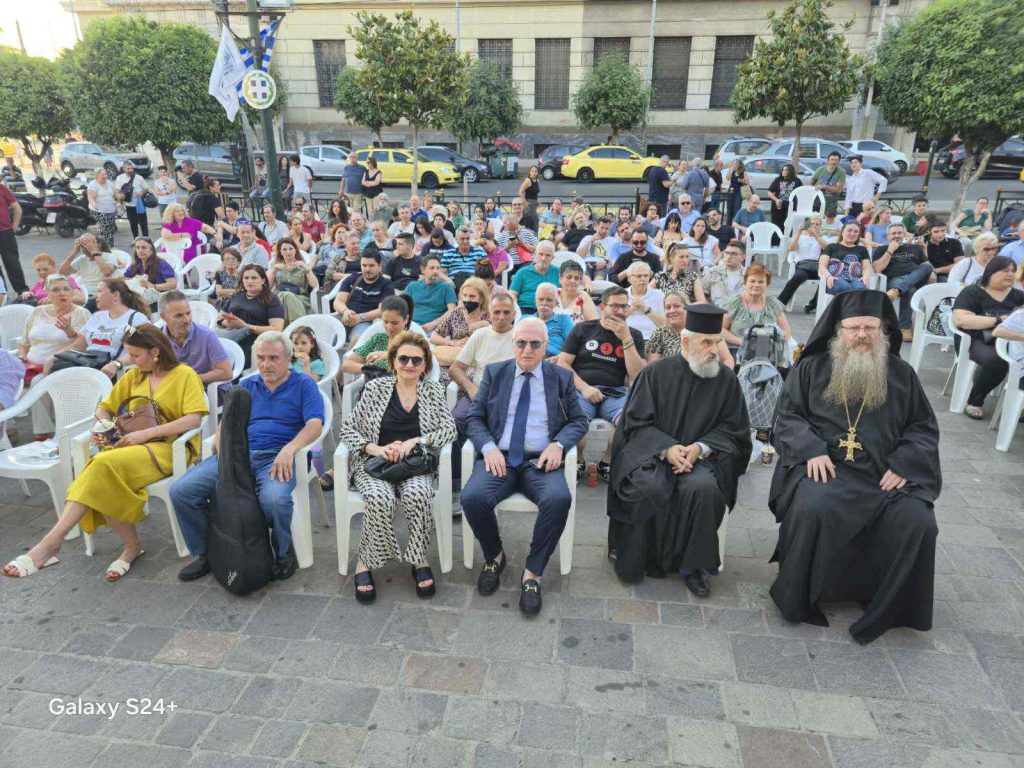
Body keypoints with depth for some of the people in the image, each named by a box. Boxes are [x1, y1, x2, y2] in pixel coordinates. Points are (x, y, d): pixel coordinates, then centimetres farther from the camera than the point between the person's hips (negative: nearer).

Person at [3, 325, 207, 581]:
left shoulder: (184, 375, -2)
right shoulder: (134, 375, 18)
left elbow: (194, 419, -16)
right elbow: (104, 408, 25)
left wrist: (146, 434, -20)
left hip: (169, 448, -6)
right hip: (134, 447, 6)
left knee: (104, 464, -31)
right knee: (101, 487, -27)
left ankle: (51, 543, -25)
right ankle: (132, 545, -9)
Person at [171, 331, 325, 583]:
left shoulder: (303, 385, 9)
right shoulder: (247, 385, 24)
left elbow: (315, 425, -5)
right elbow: (225, 422, 18)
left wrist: (289, 449, -24)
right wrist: (222, 448, -6)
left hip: (276, 457, -5)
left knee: (274, 499, -37)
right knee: (181, 490, -14)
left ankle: (284, 552, -5)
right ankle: (206, 552, 9)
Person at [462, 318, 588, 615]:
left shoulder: (562, 377, 12)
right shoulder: (494, 373, 12)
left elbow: (578, 420, 12)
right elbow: (474, 418, 9)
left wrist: (558, 444, -9)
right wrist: (488, 447, -11)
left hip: (541, 461, 0)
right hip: (499, 457, 1)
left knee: (559, 499, -32)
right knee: (472, 497, -28)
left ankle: (533, 572, -10)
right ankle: (494, 556, 4)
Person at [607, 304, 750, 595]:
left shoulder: (726, 379, 3)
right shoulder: (656, 372, -1)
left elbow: (732, 429, 5)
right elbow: (636, 422, -2)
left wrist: (700, 447, -14)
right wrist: (666, 448, -18)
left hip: (699, 456, 1)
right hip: (651, 451, -1)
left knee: (703, 487, -32)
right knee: (649, 488, -32)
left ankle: (692, 565, -10)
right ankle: (640, 559, -7)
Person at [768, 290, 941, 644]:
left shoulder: (902, 374, 12)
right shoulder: (812, 368, 6)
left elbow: (924, 429, 14)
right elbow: (788, 417, 5)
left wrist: (904, 463, -5)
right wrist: (812, 449, -13)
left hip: (886, 473, 3)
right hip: (826, 466, -2)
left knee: (917, 523, -25)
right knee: (813, 510, -33)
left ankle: (888, 608, 0)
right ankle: (797, 598, -11)